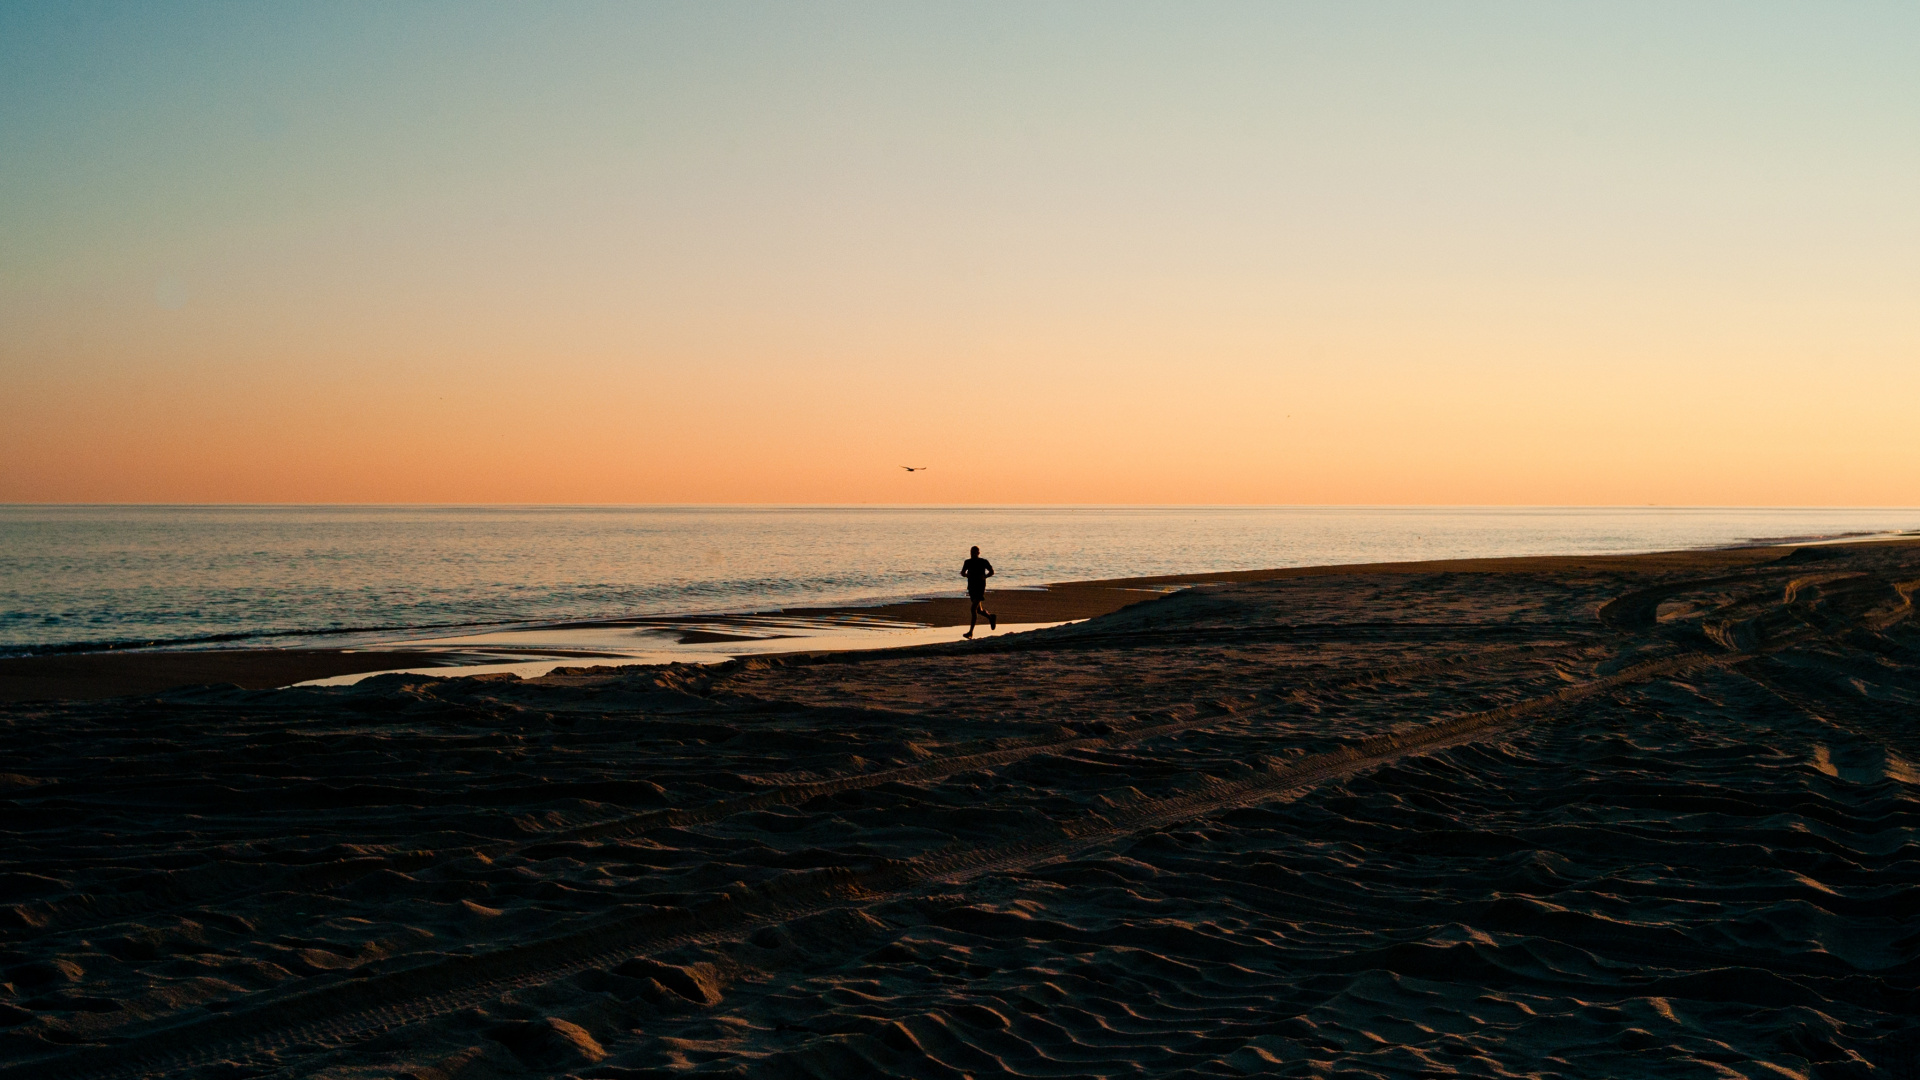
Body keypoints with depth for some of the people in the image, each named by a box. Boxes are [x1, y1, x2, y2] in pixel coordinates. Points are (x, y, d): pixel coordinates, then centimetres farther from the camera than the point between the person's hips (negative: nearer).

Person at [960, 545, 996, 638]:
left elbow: (991, 572, 6)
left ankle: (971, 632, -15)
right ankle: (991, 617, 43)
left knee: (973, 609, -15)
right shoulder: (968, 562, 7)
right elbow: (962, 573, 11)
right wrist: (967, 575, -5)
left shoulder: (984, 562, -3)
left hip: (980, 588, -5)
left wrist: (984, 576, -6)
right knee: (978, 610, 14)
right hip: (971, 588, 5)